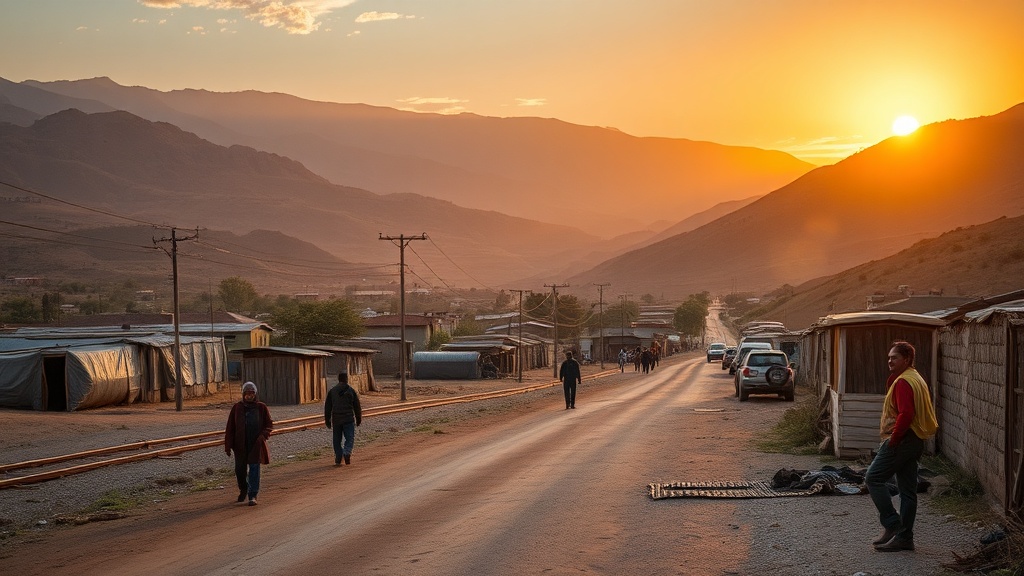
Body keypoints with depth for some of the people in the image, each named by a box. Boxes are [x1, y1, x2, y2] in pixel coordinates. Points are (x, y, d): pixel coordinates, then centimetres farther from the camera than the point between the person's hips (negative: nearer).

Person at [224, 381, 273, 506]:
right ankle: (243, 490, 35)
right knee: (240, 469, 9)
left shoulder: (261, 407, 1)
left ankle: (253, 496, 0)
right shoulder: (237, 407, 2)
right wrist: (228, 445, -3)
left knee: (254, 469, -4)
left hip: (256, 445, -1)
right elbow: (230, 427, 2)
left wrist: (263, 436, -14)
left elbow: (269, 424, 5)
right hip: (240, 445, 2)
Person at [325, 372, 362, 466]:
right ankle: (347, 452, -23)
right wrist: (359, 419, 14)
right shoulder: (351, 390, 1)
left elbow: (327, 407, 7)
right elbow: (357, 406, 4)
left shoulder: (331, 391, 5)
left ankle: (338, 459, 7)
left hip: (336, 419, 2)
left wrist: (327, 421, 13)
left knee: (337, 440, 10)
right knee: (349, 438, 2)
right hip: (349, 419, -2)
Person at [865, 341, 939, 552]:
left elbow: (905, 414, -25)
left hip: (902, 440, -10)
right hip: (916, 441, 10)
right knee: (907, 489, 10)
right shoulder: (917, 379, 17)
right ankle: (904, 537, 13)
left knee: (873, 478, -4)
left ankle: (892, 523, -5)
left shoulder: (903, 382, -15)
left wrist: (893, 439, -19)